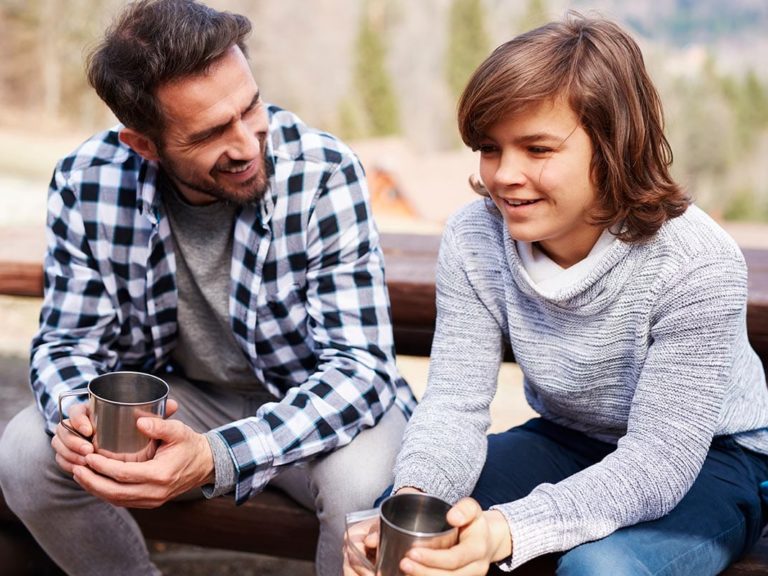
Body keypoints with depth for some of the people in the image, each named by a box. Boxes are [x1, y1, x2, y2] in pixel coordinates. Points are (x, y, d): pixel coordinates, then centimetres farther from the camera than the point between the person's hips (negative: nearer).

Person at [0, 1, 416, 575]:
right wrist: (74, 414, -30)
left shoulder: (325, 173, -25)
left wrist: (214, 459, -42)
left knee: (365, 481, -34)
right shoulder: (87, 183, -15)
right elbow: (67, 342, -4)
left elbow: (360, 364, -28)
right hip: (179, 398, 3)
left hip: (317, 407, -3)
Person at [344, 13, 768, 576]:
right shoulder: (473, 240, -17)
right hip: (569, 442, 3)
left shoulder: (697, 266, -29)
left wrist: (510, 530, -45)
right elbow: (454, 401, -18)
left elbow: (658, 459, -30)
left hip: (710, 457, -3)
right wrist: (414, 499, -40)